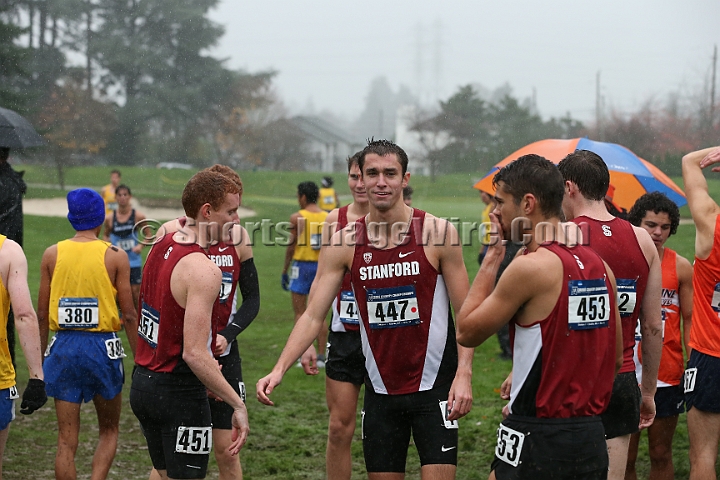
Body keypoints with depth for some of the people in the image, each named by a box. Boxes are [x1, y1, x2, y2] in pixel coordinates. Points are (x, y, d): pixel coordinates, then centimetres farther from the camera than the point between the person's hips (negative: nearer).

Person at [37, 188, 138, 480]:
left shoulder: (52, 254, 2)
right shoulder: (115, 256, -4)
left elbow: (42, 314, 4)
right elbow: (129, 316, -4)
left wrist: (38, 357, 14)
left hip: (64, 348, 2)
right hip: (103, 347, -2)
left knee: (67, 439, 7)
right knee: (109, 430, 17)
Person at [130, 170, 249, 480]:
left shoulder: (162, 245, 6)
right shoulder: (203, 271, -22)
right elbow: (193, 353, -27)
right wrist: (237, 405, -22)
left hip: (143, 382, 9)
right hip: (178, 393, -9)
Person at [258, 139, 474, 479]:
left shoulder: (439, 233, -7)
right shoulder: (344, 243, -1)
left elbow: (465, 313, -5)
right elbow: (313, 315, -2)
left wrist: (464, 375, -16)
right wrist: (279, 369, -15)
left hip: (434, 387, -3)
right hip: (380, 390, 3)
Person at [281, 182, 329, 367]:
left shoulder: (297, 217, -7)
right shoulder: (328, 218, 4)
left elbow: (291, 246, -6)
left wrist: (284, 270, 2)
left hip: (302, 265, -4)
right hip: (322, 266, 4)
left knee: (300, 313, 3)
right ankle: (321, 356, 9)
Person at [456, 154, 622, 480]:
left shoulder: (531, 266, -15)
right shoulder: (599, 266, 8)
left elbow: (466, 333, -5)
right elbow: (615, 358, 15)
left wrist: (493, 256, 0)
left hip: (537, 440, -7)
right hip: (591, 437, 7)